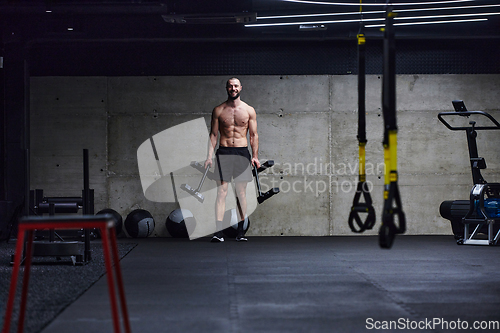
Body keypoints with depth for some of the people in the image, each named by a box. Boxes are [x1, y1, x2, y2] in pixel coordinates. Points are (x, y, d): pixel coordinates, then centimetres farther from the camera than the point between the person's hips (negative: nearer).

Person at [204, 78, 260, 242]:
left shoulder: (249, 110, 7)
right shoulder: (218, 110, 6)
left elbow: (254, 134, 7)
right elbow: (213, 134, 7)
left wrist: (255, 156, -2)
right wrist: (209, 156, -2)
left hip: (242, 152, 1)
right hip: (223, 152, -1)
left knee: (241, 193, 3)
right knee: (221, 192, -8)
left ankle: (240, 232, 9)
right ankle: (218, 232, -12)